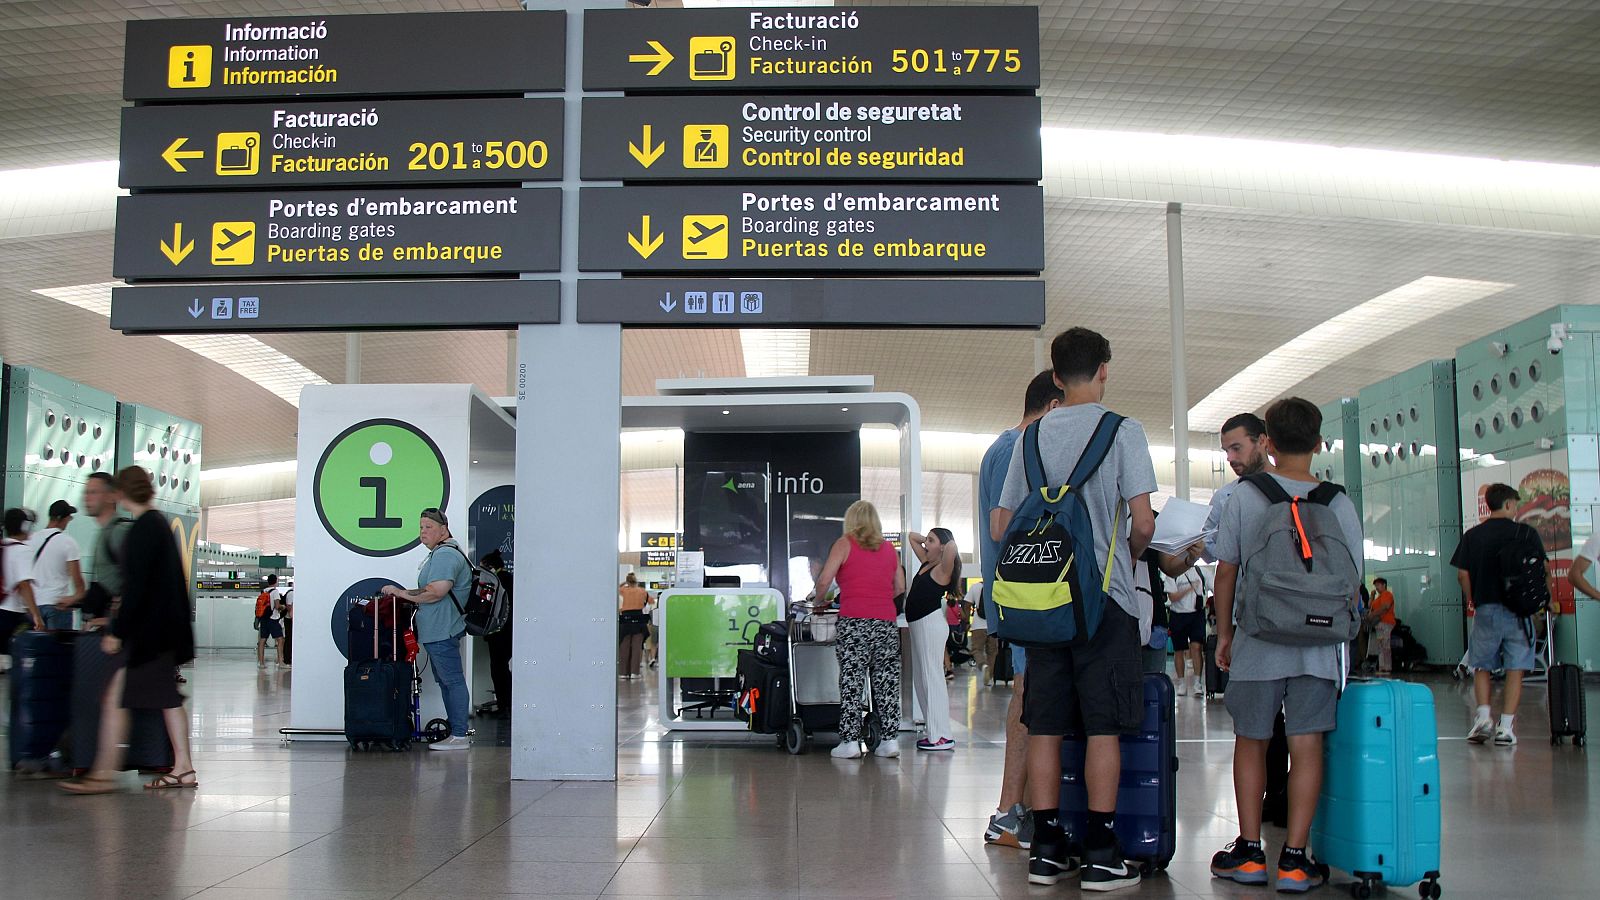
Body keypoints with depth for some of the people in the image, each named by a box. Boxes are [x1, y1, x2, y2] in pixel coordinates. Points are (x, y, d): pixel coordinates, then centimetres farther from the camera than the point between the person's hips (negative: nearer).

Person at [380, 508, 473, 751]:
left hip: (442, 631, -12)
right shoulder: (439, 553, 22)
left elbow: (436, 592, -24)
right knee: (445, 681, 14)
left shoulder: (446, 555, -15)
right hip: (435, 632, 12)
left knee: (452, 680, -9)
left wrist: (401, 593, -14)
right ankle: (455, 731, 20)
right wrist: (403, 594, 17)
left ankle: (459, 736, -8)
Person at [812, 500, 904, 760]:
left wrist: (819, 602, 13)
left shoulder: (845, 544, 3)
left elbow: (824, 580, -4)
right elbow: (900, 587, 16)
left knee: (852, 683, -2)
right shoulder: (889, 548, 15)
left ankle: (850, 741, -3)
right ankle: (890, 740, 7)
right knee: (887, 683, 6)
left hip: (854, 622, -4)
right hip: (887, 623, 4)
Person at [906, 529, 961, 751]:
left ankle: (943, 736, -9)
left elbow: (951, 548, -29)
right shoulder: (926, 562, 16)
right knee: (920, 680, 11)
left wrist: (948, 544, -8)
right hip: (918, 624, 10)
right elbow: (911, 537, 28)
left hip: (931, 623, -10)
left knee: (932, 678, -10)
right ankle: (935, 731, 16)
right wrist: (925, 539, 15)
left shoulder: (942, 569, -8)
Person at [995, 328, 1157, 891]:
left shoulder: (1032, 438, 8)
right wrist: (1130, 556, 10)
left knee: (1045, 724, 7)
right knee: (1103, 724, 0)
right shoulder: (1122, 431, -4)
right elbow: (1142, 523, -10)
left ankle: (1046, 850, 11)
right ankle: (1101, 855, 2)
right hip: (1106, 595, -4)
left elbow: (1001, 529, 7)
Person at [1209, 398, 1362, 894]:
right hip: (1318, 647, 0)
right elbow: (1351, 583, 3)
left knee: (1250, 741, 11)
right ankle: (1295, 859, 3)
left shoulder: (1244, 499, -4)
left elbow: (1225, 573, 0)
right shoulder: (1339, 504, -1)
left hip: (1257, 644, 0)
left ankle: (1249, 852, 15)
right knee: (1306, 745, 2)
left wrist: (1224, 633, 12)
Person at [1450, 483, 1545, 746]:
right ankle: (1506, 726, -2)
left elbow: (1462, 574, 0)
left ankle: (1483, 716, -5)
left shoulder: (1472, 535, 3)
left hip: (1485, 609, 2)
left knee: (1482, 666, 13)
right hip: (1519, 609, -1)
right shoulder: (1525, 533, -2)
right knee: (1515, 668, 3)